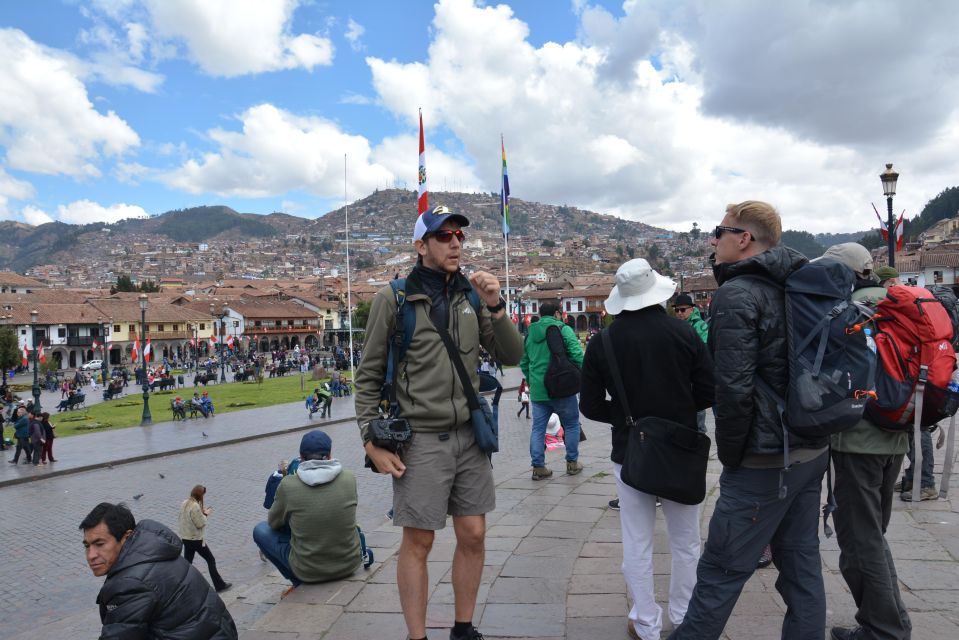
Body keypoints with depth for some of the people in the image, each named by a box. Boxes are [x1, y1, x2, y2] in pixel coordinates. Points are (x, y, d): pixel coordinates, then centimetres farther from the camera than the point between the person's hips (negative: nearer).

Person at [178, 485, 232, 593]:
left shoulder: (184, 504, 3)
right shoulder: (195, 506, -23)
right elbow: (200, 524, -19)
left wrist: (202, 512, 7)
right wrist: (205, 514, -4)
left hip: (185, 538, 8)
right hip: (196, 539, -8)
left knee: (187, 563, 14)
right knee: (211, 560, 6)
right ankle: (219, 585, 12)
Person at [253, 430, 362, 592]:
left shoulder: (288, 485, -16)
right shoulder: (349, 479, -10)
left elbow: (273, 523, 3)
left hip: (308, 571, -3)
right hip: (350, 563, 4)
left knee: (261, 531, 16)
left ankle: (300, 584, 14)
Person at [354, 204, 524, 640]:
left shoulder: (471, 295, 6)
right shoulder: (393, 299, -5)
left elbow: (511, 356, 4)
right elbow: (369, 377, -2)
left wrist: (495, 306, -10)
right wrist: (372, 440, -8)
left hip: (469, 436, 5)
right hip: (420, 440, -4)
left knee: (473, 536, 11)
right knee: (418, 543, 4)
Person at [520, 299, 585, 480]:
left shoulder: (530, 333, 10)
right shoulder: (563, 329, -6)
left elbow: (524, 363, 15)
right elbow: (578, 357, -13)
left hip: (537, 391, 4)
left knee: (538, 428, 9)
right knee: (571, 425, 12)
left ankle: (538, 466, 9)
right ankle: (572, 462, 19)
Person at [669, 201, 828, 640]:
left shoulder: (736, 295, -16)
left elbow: (734, 389, -22)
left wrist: (730, 454, -9)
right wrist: (808, 431, 18)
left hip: (764, 460, -9)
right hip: (812, 451, 9)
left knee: (720, 570, 1)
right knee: (802, 562, 17)